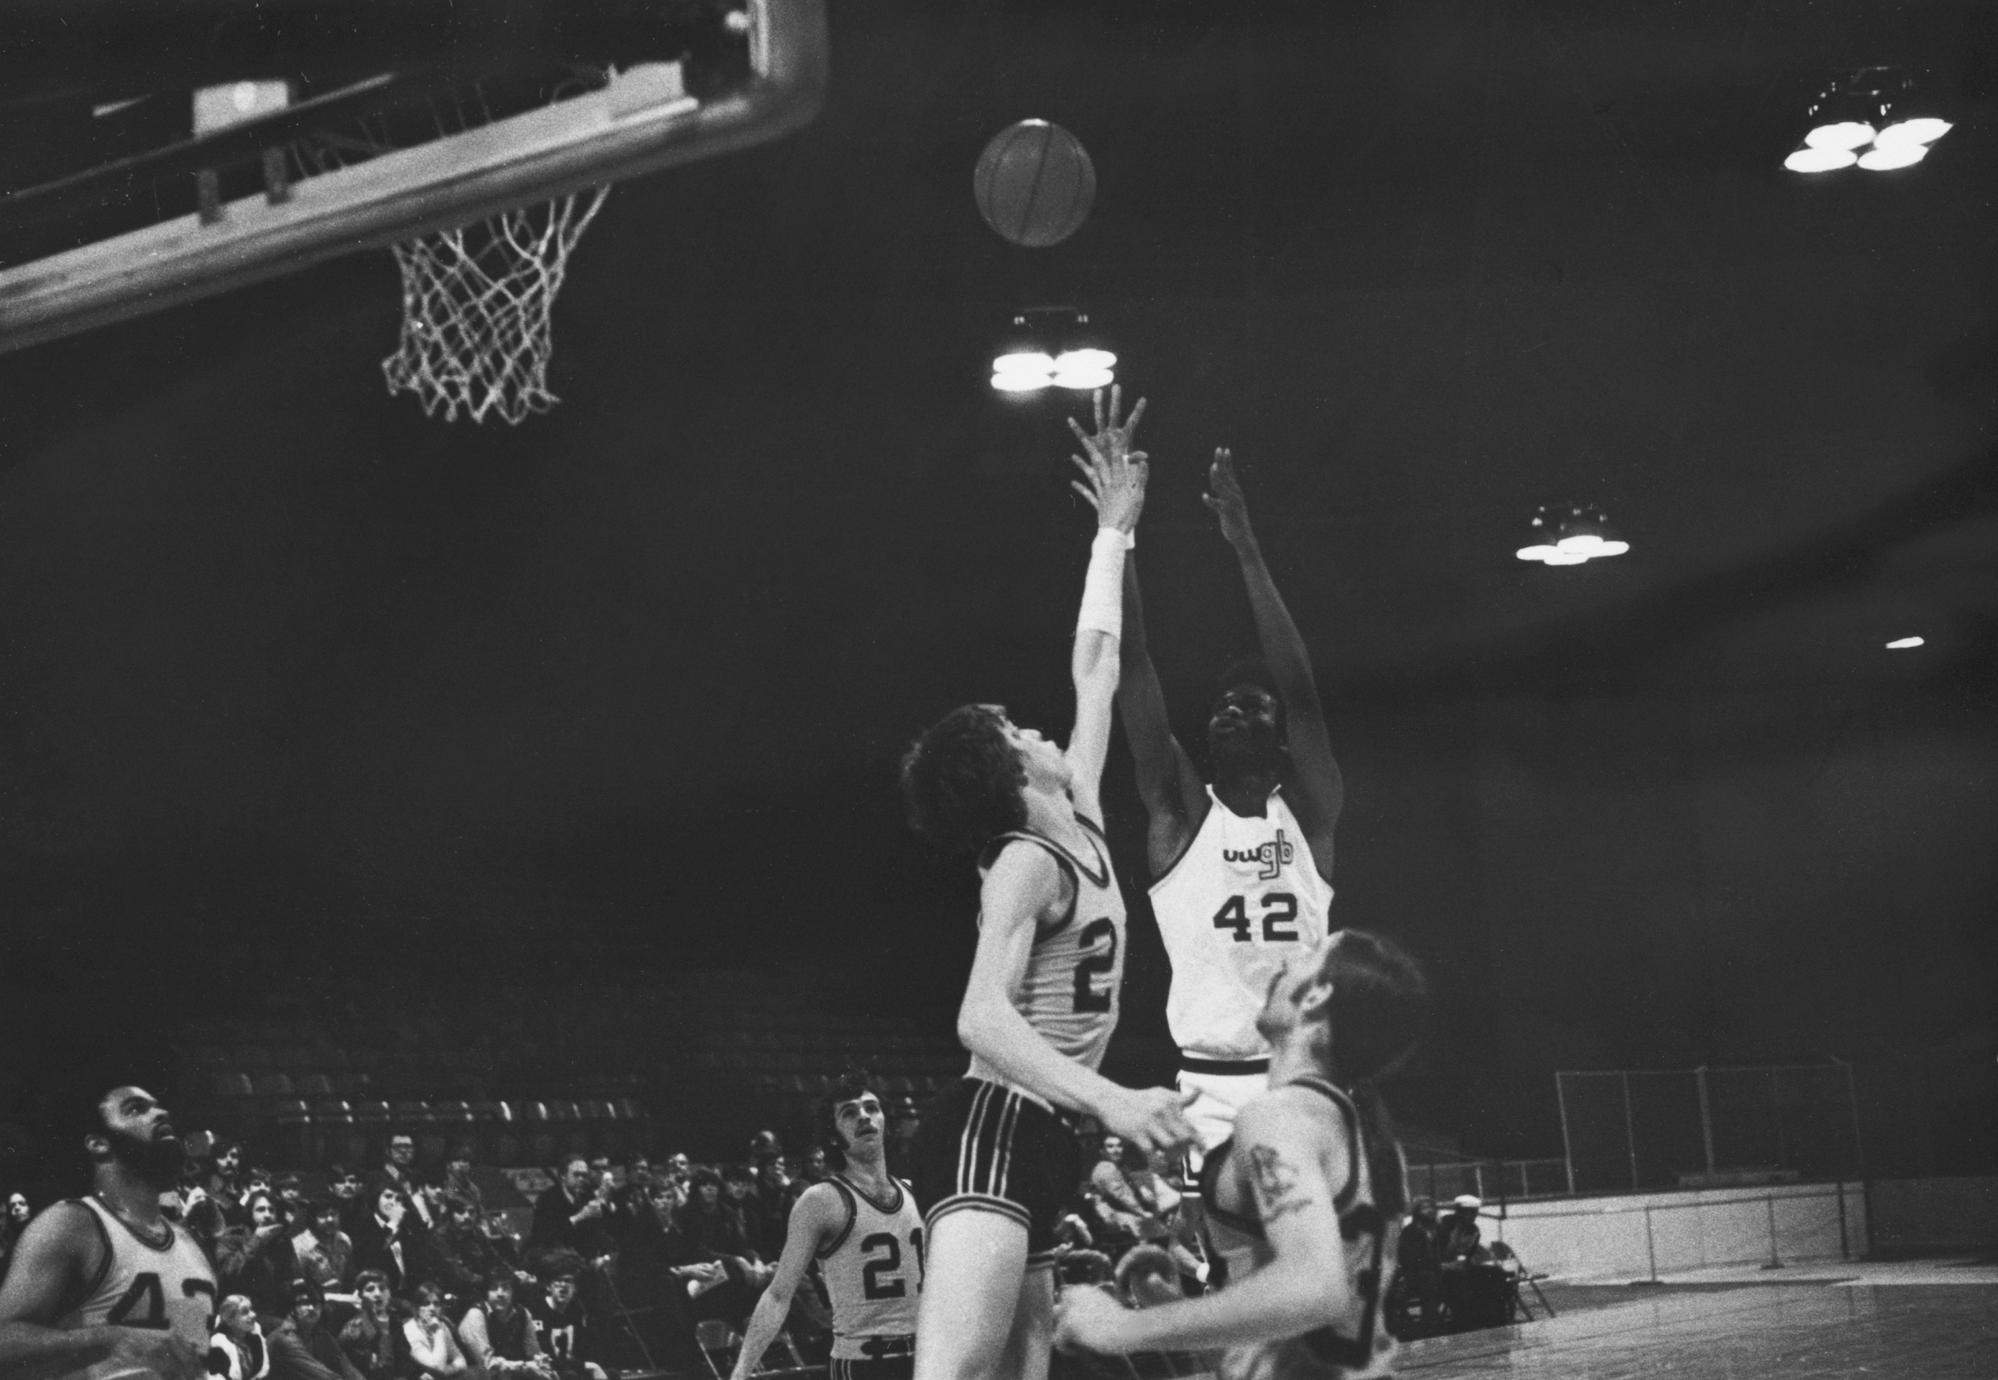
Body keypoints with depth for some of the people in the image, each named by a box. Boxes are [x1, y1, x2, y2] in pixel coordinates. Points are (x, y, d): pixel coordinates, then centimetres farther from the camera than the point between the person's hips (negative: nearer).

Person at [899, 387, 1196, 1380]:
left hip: (1034, 1143, 10)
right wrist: (1111, 1100, -35)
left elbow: (1096, 670, 24)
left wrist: (1116, 532, 27)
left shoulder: (1079, 821, 15)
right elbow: (983, 1019, -23)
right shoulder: (1027, 861, -10)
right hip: (992, 1130, -10)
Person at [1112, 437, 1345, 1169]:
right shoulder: (1179, 812, 6)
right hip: (1209, 1087, -1)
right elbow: (1132, 670, -2)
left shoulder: (1308, 812, 7)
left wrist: (1244, 547, -11)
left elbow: (1301, 690, -6)